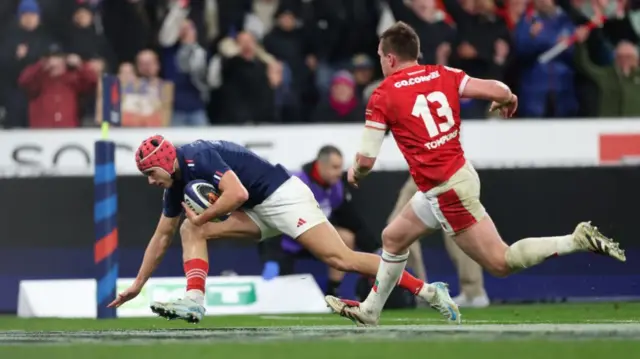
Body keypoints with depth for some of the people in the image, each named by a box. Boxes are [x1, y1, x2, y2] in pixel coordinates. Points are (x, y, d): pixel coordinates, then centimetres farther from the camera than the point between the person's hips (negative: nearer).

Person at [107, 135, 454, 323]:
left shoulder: (197, 157, -17)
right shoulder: (176, 185, 11)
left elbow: (238, 194, -30)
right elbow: (162, 236, 22)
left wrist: (202, 218, -16)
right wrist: (138, 283, 22)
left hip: (282, 196, -10)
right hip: (259, 212, 10)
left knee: (339, 258, -17)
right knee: (191, 230, 2)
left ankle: (426, 290, -17)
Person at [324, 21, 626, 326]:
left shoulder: (383, 96, -9)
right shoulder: (443, 75, 5)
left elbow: (366, 160, -9)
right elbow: (499, 91, -4)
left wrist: (355, 173, 15)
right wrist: (508, 101, 21)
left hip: (447, 192, -9)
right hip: (459, 174, 9)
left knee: (500, 263, -5)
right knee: (392, 238, 24)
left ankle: (579, 240, -15)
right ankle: (368, 312, 37)